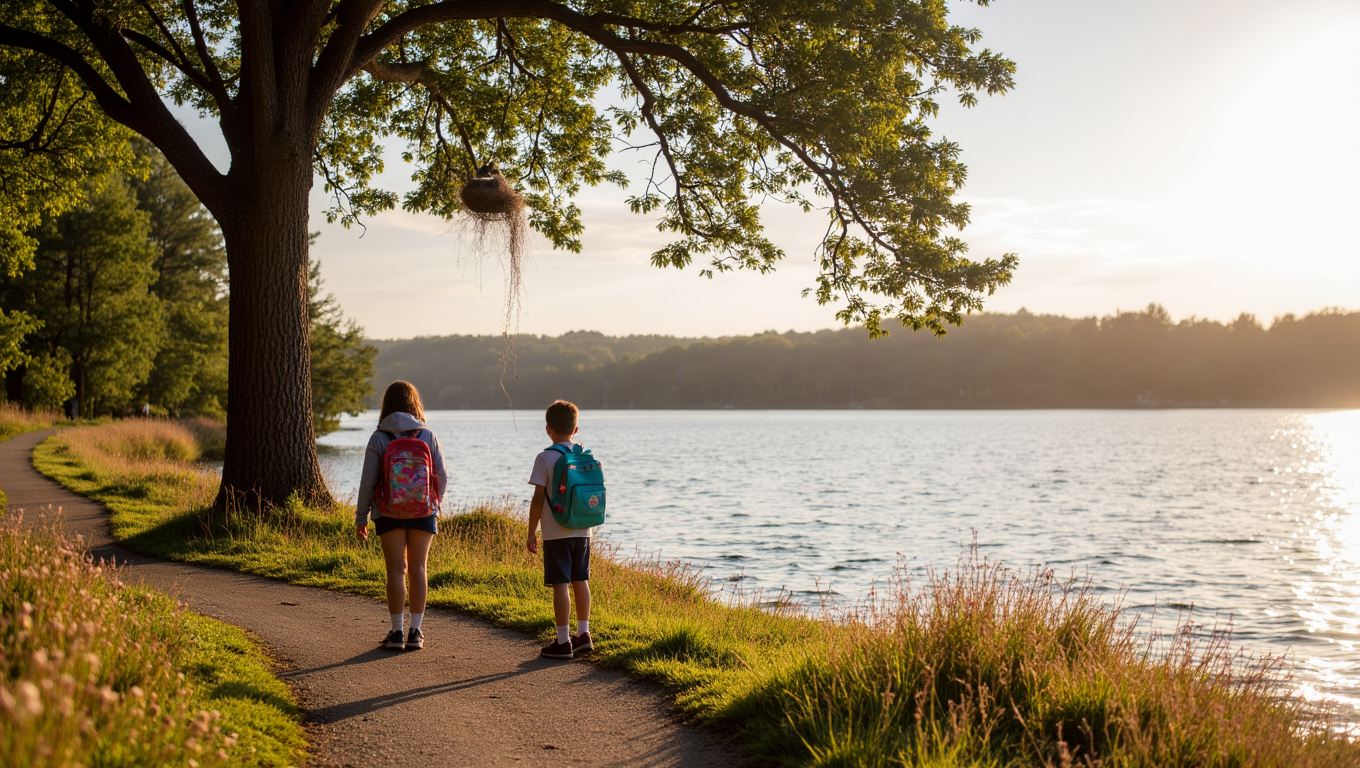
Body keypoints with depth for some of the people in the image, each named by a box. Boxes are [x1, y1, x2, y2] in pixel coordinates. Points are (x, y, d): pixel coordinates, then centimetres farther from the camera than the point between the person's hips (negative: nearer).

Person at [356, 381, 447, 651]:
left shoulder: (378, 438, -5)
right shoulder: (427, 436, 0)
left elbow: (368, 481, -6)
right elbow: (442, 476, 2)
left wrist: (361, 518, 3)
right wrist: (434, 505, 19)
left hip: (389, 512, -1)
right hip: (423, 512, 1)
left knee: (396, 570, 4)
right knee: (418, 569, 7)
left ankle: (397, 633, 5)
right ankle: (416, 632, 7)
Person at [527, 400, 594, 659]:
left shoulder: (545, 458, -9)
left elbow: (538, 498, -12)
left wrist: (532, 531, -4)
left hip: (556, 533, -5)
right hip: (583, 530, 5)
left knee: (560, 584, -2)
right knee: (580, 581, 15)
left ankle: (563, 642, 1)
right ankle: (583, 634, 23)